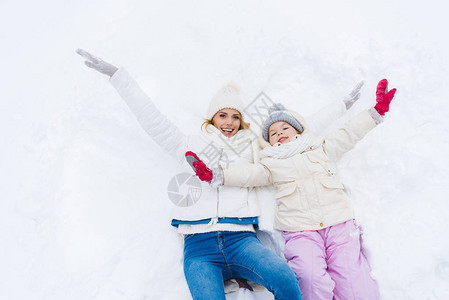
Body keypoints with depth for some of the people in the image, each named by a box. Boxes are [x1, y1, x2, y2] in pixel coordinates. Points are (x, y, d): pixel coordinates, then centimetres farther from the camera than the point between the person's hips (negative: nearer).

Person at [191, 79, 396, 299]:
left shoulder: (321, 148, 23)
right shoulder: (271, 164, 18)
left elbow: (349, 134, 20)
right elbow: (248, 173, 3)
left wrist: (377, 111, 13)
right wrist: (214, 175, -13)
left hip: (339, 225, 1)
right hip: (300, 232, -1)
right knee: (311, 278, -27)